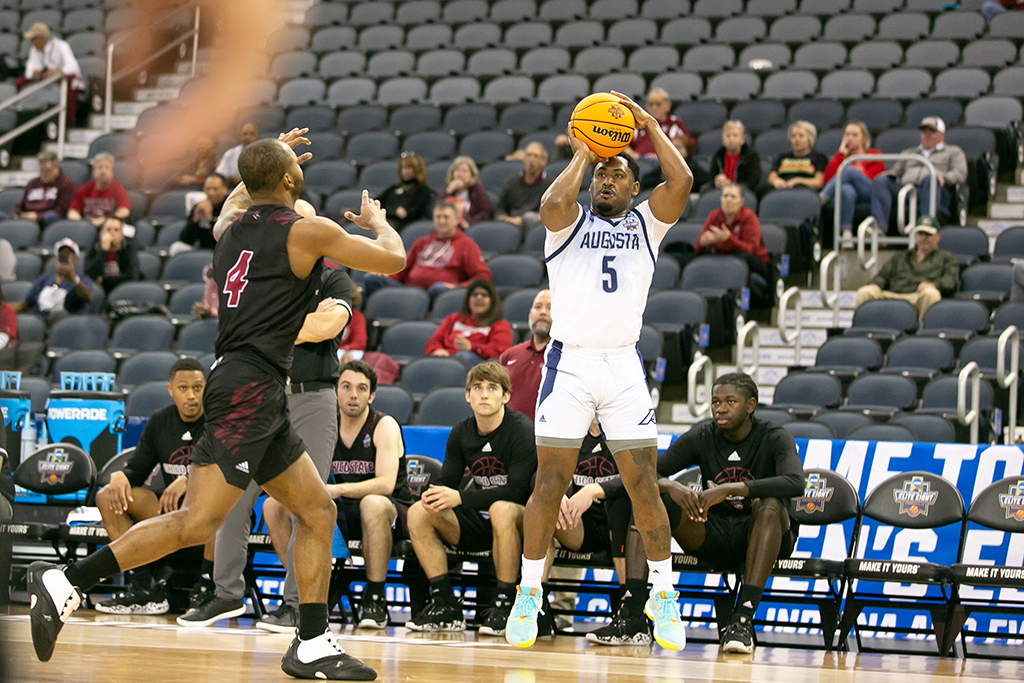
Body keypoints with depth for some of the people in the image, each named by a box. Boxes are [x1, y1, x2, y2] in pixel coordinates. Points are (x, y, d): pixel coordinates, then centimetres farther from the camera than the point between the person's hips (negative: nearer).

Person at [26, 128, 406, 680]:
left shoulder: (232, 225, 15)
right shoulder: (307, 230, -6)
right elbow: (393, 260, 3)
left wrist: (272, 157, 52)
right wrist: (376, 220, 24)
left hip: (258, 397, 9)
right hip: (248, 390, -9)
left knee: (318, 512, 11)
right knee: (199, 522, -16)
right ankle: (67, 581, -19)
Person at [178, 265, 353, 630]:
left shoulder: (334, 281, 6)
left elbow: (328, 325, -13)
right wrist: (307, 322, -7)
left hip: (313, 398, -3)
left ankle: (296, 603, -1)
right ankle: (228, 592, 11)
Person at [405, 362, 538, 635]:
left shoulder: (521, 430, -14)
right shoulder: (461, 433, 6)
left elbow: (517, 490, -22)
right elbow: (447, 481, 4)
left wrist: (460, 497, -28)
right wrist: (435, 495, -22)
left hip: (519, 522, -6)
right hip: (479, 522, 6)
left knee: (501, 510, -39)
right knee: (418, 512, -12)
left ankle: (505, 605, -31)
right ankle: (445, 604, -15)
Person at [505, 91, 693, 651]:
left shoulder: (646, 222, 13)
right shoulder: (571, 222, 8)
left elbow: (682, 181, -5)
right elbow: (551, 204, -17)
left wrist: (649, 125, -1)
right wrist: (582, 157, -4)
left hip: (624, 365, 2)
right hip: (570, 362, -2)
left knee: (643, 484, -1)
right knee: (549, 483, -3)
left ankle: (665, 597, 8)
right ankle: (528, 596, 5)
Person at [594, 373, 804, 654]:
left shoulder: (774, 438, -10)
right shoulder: (702, 437, 0)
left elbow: (795, 483, -31)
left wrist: (729, 489, -38)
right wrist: (671, 486, -30)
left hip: (762, 538, -3)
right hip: (713, 535, 3)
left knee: (769, 504, -36)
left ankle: (743, 619, -42)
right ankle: (631, 615, -28)